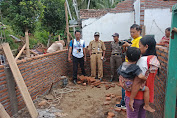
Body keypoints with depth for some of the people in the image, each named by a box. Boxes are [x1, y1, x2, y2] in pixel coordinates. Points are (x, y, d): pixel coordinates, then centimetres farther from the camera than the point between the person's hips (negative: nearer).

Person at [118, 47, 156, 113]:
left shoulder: (123, 64, -3)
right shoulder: (135, 68, -25)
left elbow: (118, 72, 11)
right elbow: (141, 76, -38)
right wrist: (144, 79, -15)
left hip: (124, 84, 8)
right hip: (130, 86, -8)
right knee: (146, 89, 5)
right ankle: (146, 106, 16)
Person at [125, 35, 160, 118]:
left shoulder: (143, 60, -25)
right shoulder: (155, 60, 1)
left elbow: (137, 82, -26)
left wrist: (131, 99, -19)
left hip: (136, 96, -8)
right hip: (146, 96, 8)